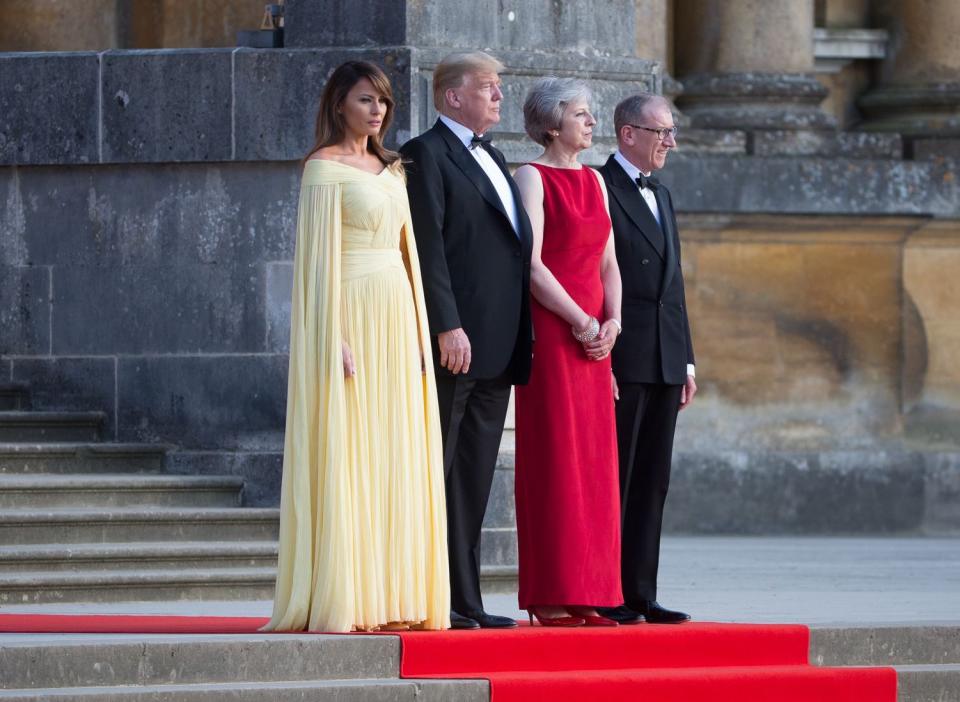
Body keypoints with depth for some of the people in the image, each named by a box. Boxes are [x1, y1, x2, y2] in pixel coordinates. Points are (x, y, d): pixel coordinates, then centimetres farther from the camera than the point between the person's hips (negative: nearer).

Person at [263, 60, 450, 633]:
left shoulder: (390, 169, 17)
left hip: (396, 316, 8)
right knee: (346, 459, -8)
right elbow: (322, 255, -11)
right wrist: (336, 339, -17)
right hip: (352, 312, -8)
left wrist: (419, 332, 13)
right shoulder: (326, 166, -5)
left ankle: (390, 596, 7)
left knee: (395, 460, 5)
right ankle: (341, 601, -8)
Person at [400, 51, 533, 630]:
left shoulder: (493, 161, 22)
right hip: (453, 343, -9)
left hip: (497, 346, 9)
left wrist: (521, 341, 17)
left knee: (474, 482, 9)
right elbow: (428, 248, -14)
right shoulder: (427, 155, -5)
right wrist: (448, 327, -21)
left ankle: (465, 600, 11)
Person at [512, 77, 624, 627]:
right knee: (554, 461, -7)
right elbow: (532, 264, -12)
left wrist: (612, 322, -1)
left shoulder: (593, 182, 17)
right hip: (550, 332, -7)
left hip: (595, 335, 7)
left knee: (594, 463, 6)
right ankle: (551, 598, -6)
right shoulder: (534, 177, -5)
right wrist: (581, 323, -14)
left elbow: (608, 263, 15)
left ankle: (586, 593, 9)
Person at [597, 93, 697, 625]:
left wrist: (686, 360, 17)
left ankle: (640, 593, 10)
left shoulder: (660, 196, 20)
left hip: (664, 361, 8)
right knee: (613, 480, -6)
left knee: (651, 482, 7)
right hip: (621, 359, -8)